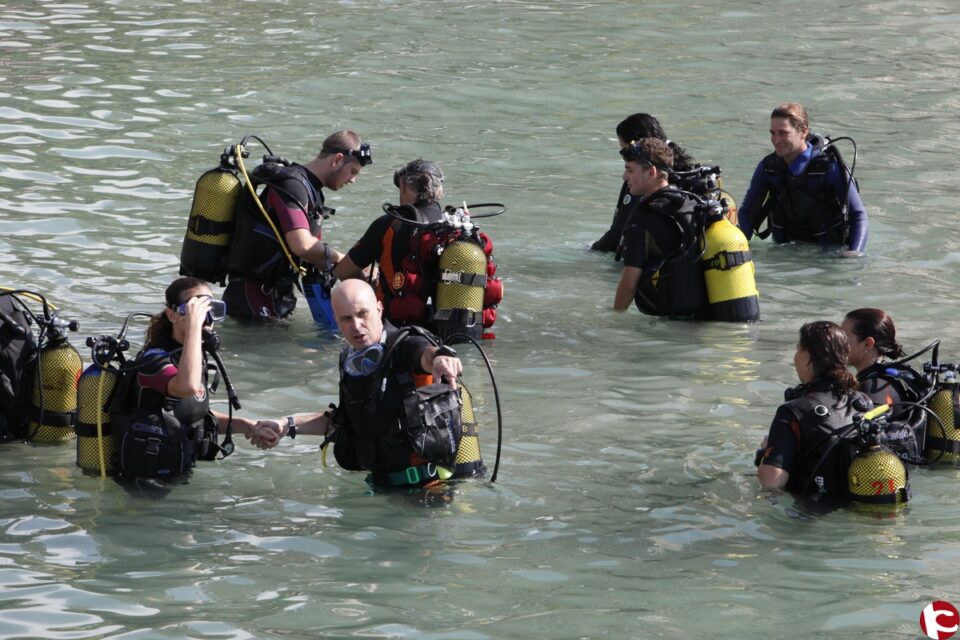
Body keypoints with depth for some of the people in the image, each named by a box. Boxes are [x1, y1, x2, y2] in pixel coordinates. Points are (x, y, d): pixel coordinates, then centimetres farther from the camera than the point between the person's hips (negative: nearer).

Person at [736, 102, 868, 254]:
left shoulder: (830, 167, -14)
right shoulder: (768, 168, -2)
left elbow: (858, 214, -11)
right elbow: (747, 212, 9)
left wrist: (854, 254, -27)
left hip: (828, 250, -3)